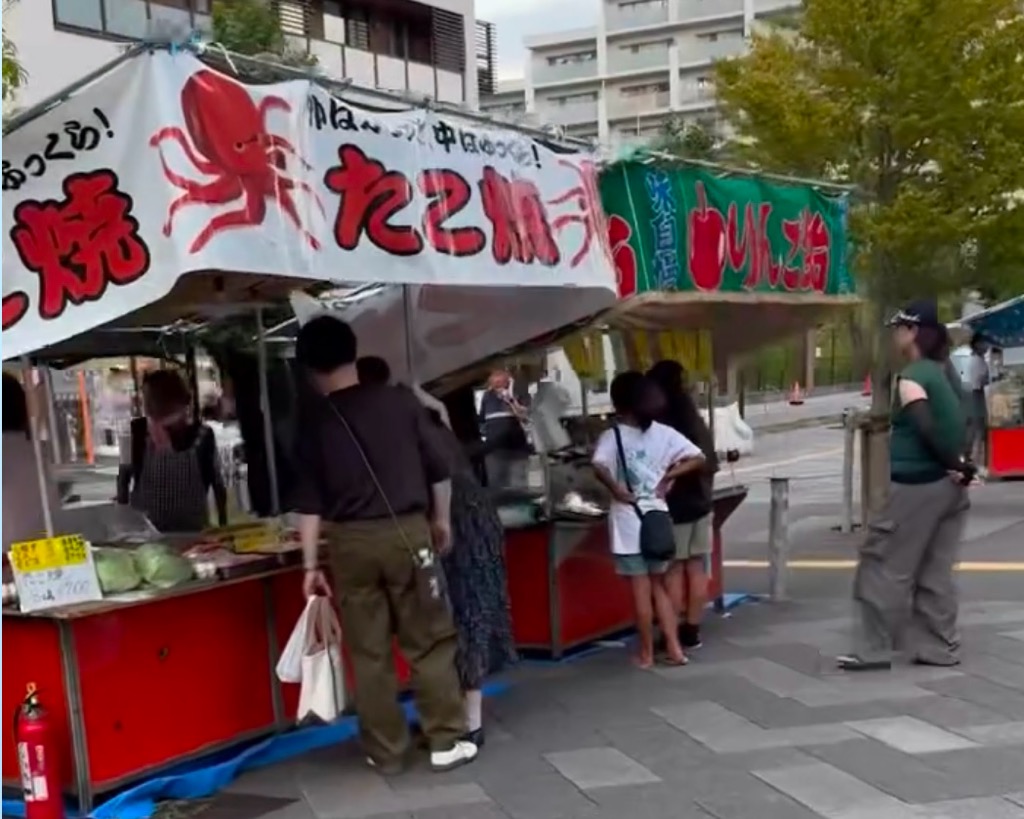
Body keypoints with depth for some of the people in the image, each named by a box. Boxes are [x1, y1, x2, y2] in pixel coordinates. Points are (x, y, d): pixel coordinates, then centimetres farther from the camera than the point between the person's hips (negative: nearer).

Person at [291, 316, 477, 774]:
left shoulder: (314, 421, -1)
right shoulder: (400, 400, -1)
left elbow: (309, 501, -1)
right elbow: (438, 469, 4)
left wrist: (311, 564, 5)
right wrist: (442, 520, 18)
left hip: (351, 541, 1)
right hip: (407, 531, 0)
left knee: (369, 651, 9)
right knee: (430, 642, 9)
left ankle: (386, 752, 17)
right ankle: (446, 742, 13)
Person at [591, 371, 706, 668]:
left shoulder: (613, 436, -11)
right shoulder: (664, 433, 1)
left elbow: (599, 466, -29)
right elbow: (698, 459, -2)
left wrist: (616, 490, -15)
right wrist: (668, 477, 1)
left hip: (628, 520, -4)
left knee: (641, 590, 5)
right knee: (660, 586, 17)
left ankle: (647, 654, 15)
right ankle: (673, 648, 15)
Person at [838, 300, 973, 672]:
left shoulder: (911, 377, -13)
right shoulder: (940, 372, 13)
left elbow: (927, 429, -23)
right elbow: (957, 423, 12)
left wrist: (954, 465, -14)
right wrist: (957, 465, 5)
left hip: (917, 485, -8)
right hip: (948, 485, 9)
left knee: (885, 565, -1)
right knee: (935, 571, 13)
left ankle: (874, 650, 2)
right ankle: (938, 647, 17)